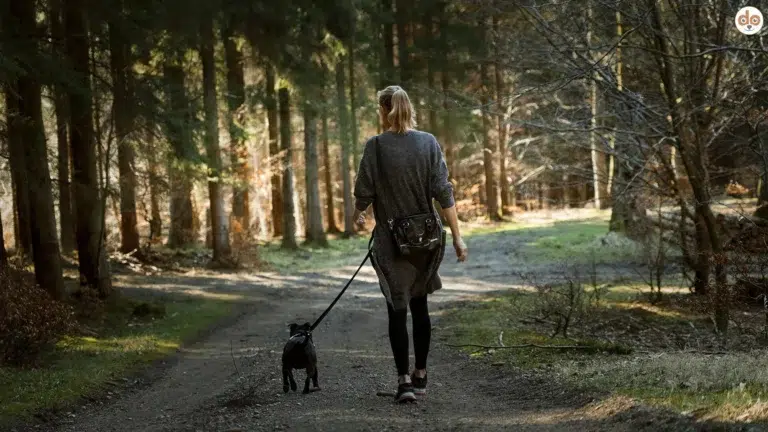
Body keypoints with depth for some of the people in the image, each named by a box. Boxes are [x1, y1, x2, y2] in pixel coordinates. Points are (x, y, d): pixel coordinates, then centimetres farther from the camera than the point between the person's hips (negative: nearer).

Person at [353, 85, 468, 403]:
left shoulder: (376, 146, -10)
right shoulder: (428, 143, -3)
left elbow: (364, 192, -5)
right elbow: (443, 192, -6)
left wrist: (358, 215, 17)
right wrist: (457, 236, -3)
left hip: (391, 241, -3)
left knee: (397, 309, 3)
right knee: (419, 305, 16)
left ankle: (404, 380, -5)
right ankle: (421, 375, 22)